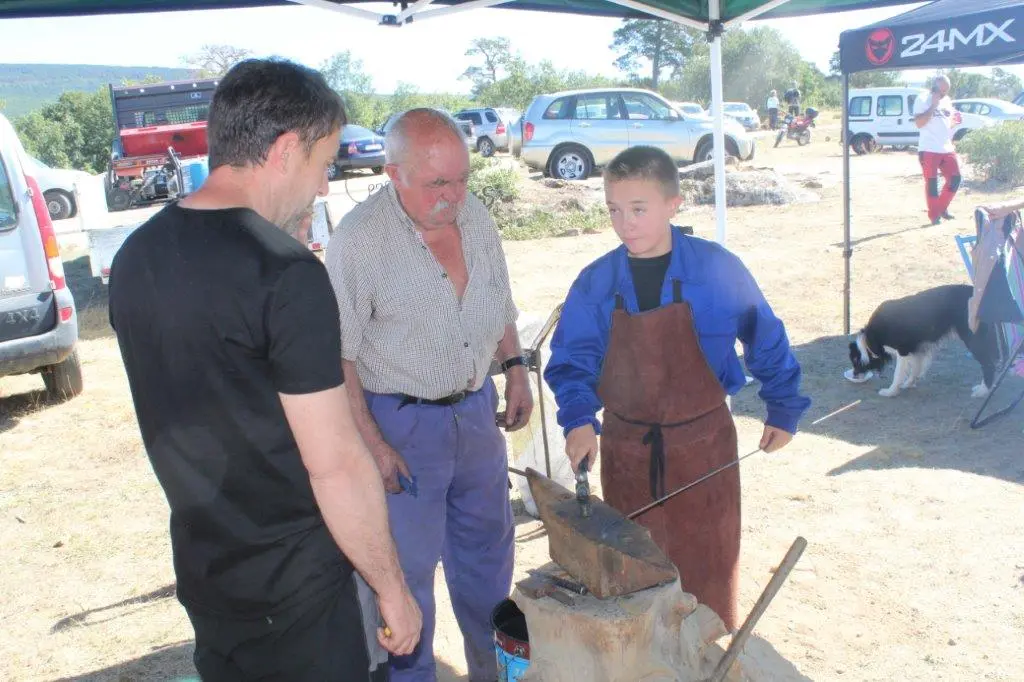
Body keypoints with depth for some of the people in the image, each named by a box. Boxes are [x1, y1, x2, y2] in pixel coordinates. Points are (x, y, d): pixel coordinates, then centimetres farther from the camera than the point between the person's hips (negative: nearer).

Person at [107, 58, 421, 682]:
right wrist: (393, 589, -10)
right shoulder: (288, 274, -24)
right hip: (293, 584, -7)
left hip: (201, 567, 7)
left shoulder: (135, 256, 0)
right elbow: (336, 465, -23)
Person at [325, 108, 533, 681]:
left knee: (488, 546, 20)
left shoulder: (476, 215, 0)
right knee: (408, 563, 6)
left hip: (477, 408, 7)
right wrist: (371, 443, -18)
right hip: (402, 423, -6)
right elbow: (338, 358, -17)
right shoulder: (359, 240, -19)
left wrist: (515, 368, 7)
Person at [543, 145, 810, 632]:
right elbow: (571, 361, -6)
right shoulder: (596, 282, -5)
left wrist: (784, 410, 6)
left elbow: (766, 340, 1)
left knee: (708, 564, 10)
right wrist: (579, 420, -22)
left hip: (703, 443, -2)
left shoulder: (717, 269, -10)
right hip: (625, 448, 2)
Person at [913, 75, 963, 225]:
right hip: (929, 149, -7)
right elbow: (919, 123, -18)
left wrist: (954, 121, 1)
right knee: (931, 182, -1)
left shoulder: (947, 101, 14)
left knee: (955, 178, 5)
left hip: (947, 148, 7)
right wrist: (933, 105, -19)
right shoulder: (923, 99, -7)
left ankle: (942, 208, 21)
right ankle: (934, 216, 6)